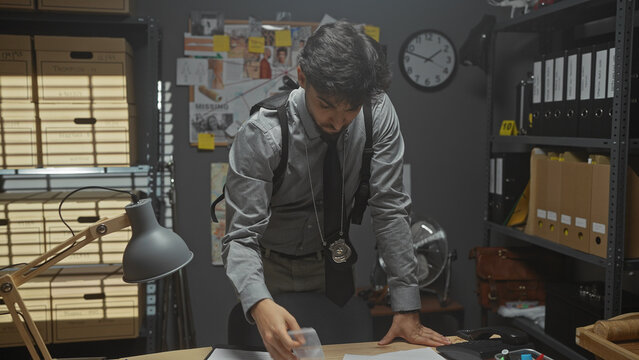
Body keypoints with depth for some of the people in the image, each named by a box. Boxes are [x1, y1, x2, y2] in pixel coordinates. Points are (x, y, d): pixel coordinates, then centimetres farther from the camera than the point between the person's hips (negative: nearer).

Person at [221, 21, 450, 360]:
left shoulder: (378, 112, -22)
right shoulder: (259, 137, -30)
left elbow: (389, 207, -20)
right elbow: (241, 236, -30)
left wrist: (407, 308, -23)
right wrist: (260, 305, -51)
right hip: (271, 270, -2)